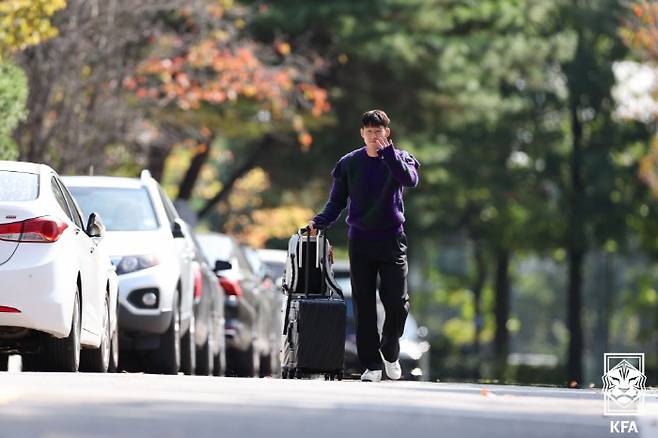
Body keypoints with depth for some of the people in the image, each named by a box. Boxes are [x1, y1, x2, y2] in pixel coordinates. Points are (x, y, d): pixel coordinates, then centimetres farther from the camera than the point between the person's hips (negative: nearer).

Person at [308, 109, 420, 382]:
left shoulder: (399, 158, 3)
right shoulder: (349, 163, 6)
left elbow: (410, 179, -20)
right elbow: (337, 201, 10)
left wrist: (387, 151, -24)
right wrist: (321, 221, -8)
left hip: (391, 240, -1)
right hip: (360, 241, 1)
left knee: (397, 303, -4)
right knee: (364, 305, -2)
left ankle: (390, 353, 20)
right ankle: (372, 365, 2)